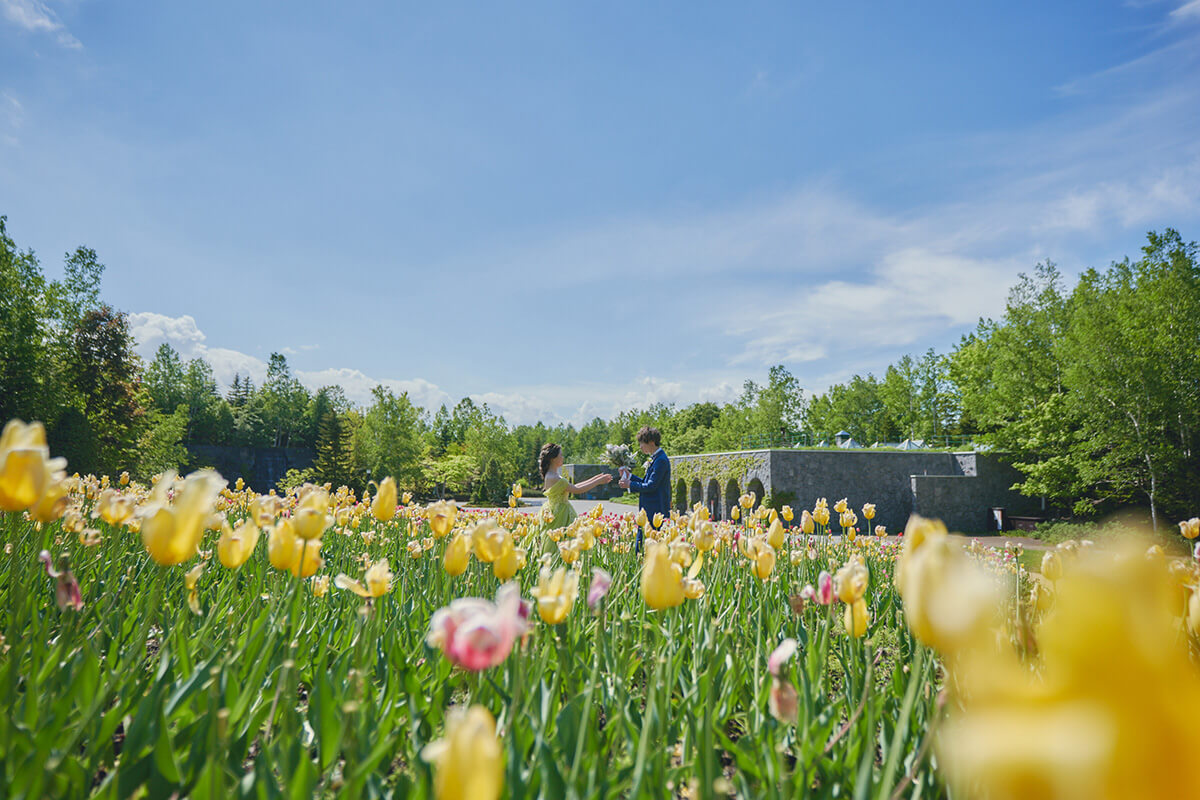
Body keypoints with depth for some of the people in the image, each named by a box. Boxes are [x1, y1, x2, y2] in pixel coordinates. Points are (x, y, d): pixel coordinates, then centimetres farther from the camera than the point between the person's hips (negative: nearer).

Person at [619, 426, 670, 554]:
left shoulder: (661, 460, -16)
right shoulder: (655, 458, 15)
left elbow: (651, 486, -20)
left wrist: (630, 485, -9)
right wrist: (630, 477, 11)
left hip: (655, 513, -10)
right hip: (648, 512, 10)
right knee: (640, 547, 10)